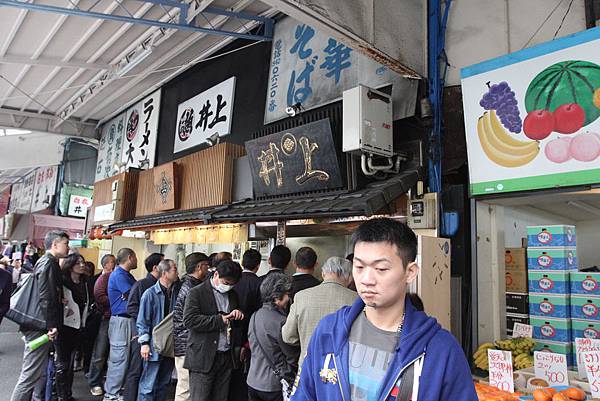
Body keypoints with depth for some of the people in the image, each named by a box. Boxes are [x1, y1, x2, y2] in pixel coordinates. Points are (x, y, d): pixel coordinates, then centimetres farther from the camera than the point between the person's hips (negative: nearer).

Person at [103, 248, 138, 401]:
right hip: (121, 321, -10)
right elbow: (132, 296, -18)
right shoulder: (118, 275, -13)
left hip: (128, 320, 10)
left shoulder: (127, 275, 17)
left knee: (121, 358, 16)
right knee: (119, 359, -4)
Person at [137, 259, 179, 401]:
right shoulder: (150, 293, -10)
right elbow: (142, 321, -8)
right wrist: (144, 343, -12)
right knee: (149, 385, 1)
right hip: (154, 347, -5)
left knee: (163, 384, 15)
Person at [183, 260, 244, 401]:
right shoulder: (196, 293, -5)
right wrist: (220, 320, -20)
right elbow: (189, 320, -18)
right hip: (203, 358, -5)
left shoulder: (233, 295, 14)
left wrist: (238, 315, 0)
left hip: (226, 357, 6)